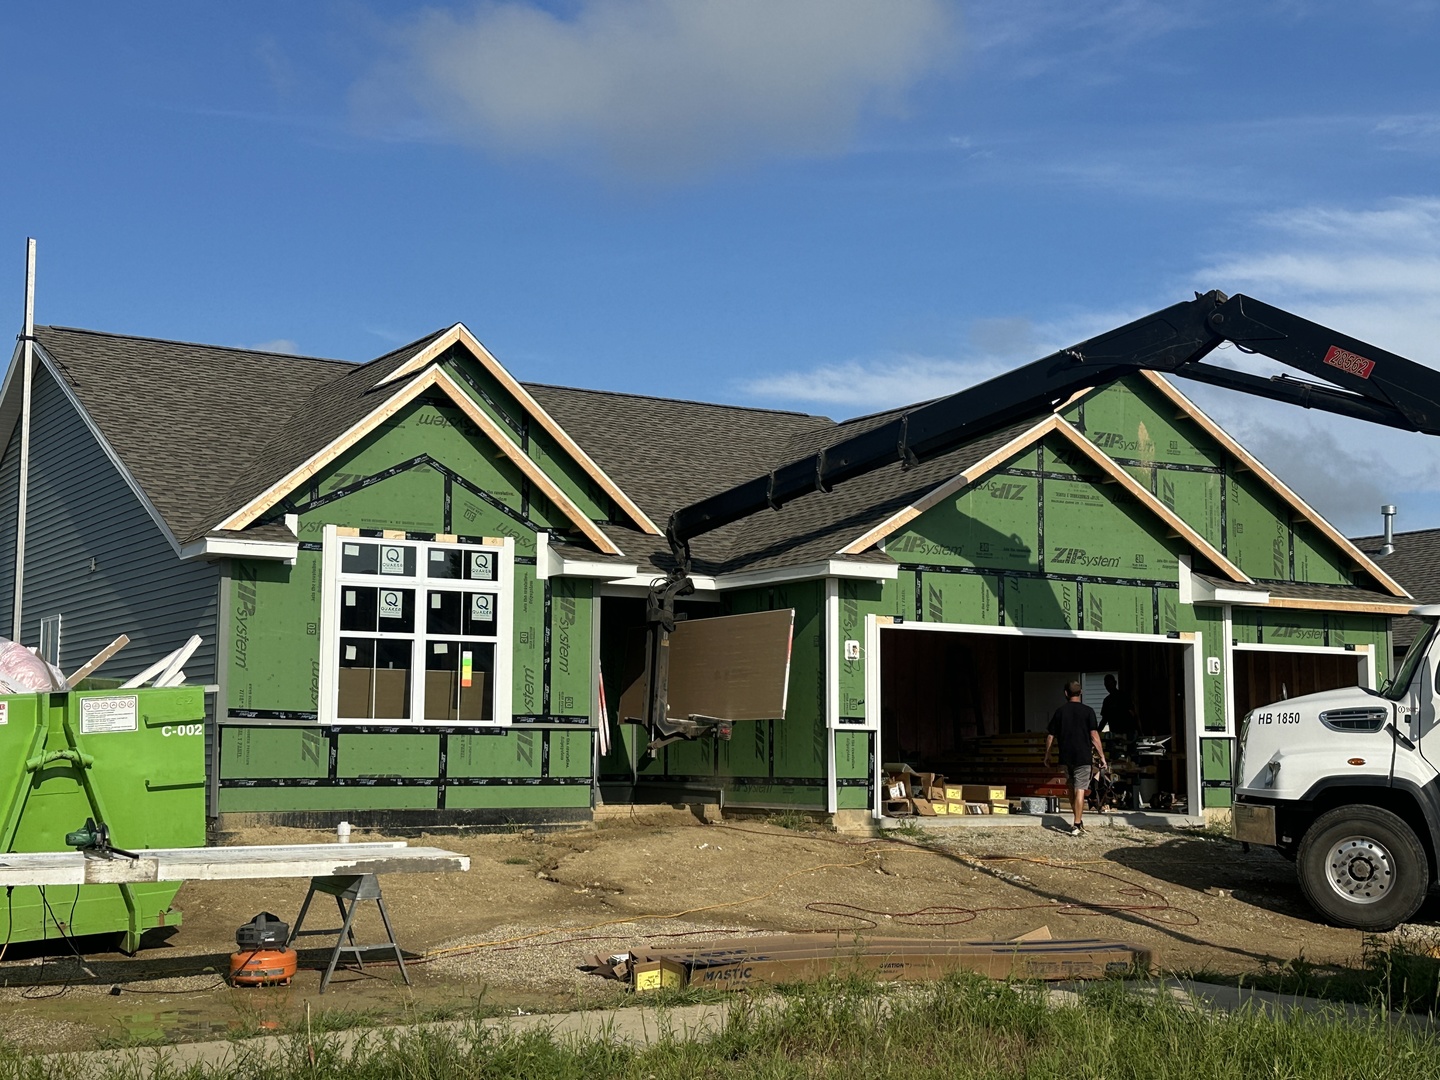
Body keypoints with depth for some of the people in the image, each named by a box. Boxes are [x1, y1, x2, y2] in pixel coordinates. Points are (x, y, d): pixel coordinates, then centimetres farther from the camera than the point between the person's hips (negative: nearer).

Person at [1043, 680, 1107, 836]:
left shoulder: (1060, 711, 4)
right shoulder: (1088, 711, -4)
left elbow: (1050, 737, 7)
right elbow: (1094, 736, -9)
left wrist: (1047, 755, 20)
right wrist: (1102, 756, -3)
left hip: (1065, 757, 3)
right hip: (1083, 757, -3)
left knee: (1071, 788, 18)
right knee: (1079, 790, -3)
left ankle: (1080, 819, 25)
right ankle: (1077, 825, -8)